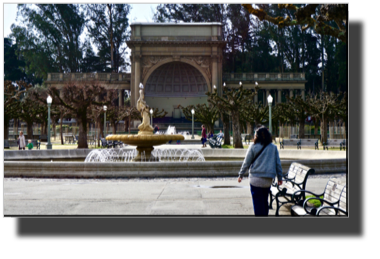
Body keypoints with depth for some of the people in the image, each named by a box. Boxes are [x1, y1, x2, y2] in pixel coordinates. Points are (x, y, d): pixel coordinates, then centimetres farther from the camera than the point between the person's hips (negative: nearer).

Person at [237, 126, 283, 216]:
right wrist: (280, 177, 17)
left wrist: (240, 175, 11)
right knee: (265, 201, 18)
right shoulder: (273, 147, 5)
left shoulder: (253, 147, -5)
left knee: (258, 202, 0)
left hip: (256, 179, -4)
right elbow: (278, 163, 8)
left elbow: (246, 163, -1)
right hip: (269, 179, 4)